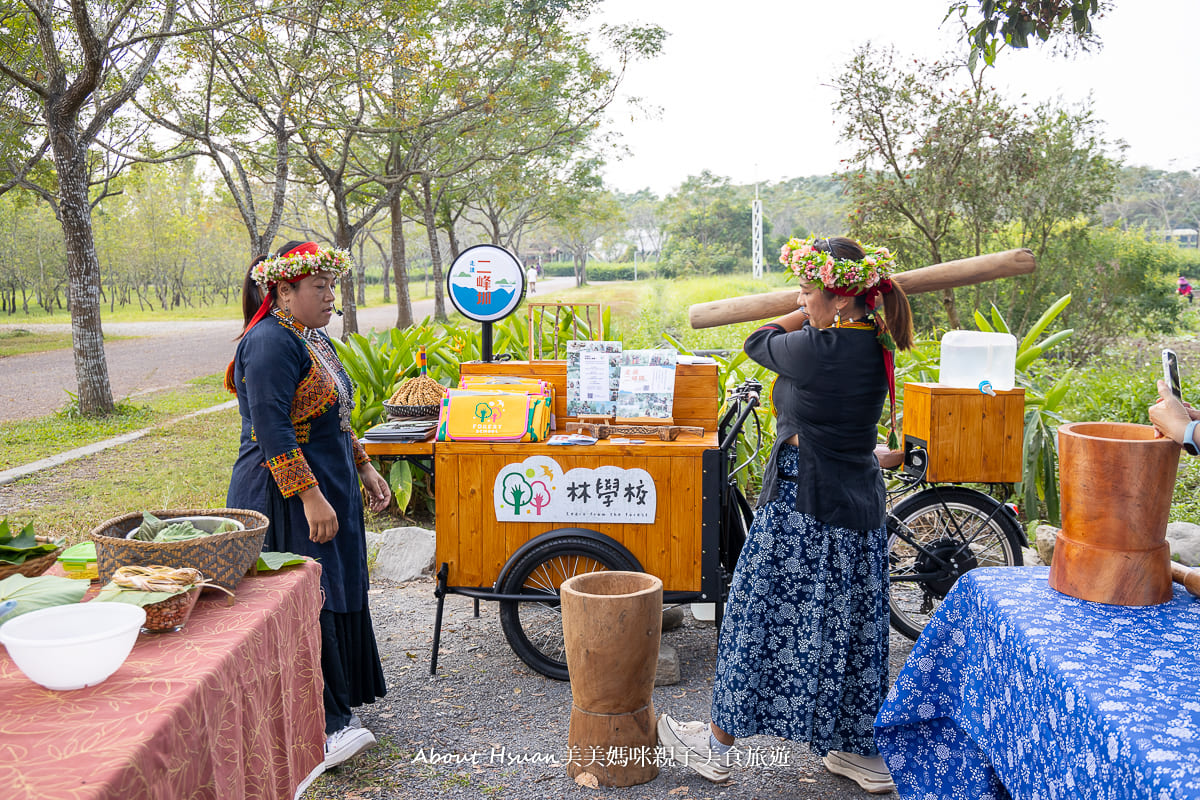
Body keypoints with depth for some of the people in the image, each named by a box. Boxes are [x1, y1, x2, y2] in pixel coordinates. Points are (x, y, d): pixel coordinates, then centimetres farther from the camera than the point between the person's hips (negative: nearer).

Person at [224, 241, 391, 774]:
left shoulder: (313, 339, 15)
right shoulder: (270, 343, -17)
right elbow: (273, 431, -24)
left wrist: (364, 469, 21)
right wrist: (311, 497, -26)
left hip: (327, 488, 10)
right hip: (286, 496, -10)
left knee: (335, 595, 14)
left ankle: (334, 708, 25)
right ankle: (318, 729, 1)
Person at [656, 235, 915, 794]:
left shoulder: (819, 348, -21)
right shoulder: (875, 348, 2)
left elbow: (759, 342, -3)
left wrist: (817, 311, 5)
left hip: (803, 505, -8)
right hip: (860, 503, 8)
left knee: (761, 620, 6)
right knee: (851, 628, 17)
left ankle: (719, 744, 22)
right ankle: (865, 753, 28)